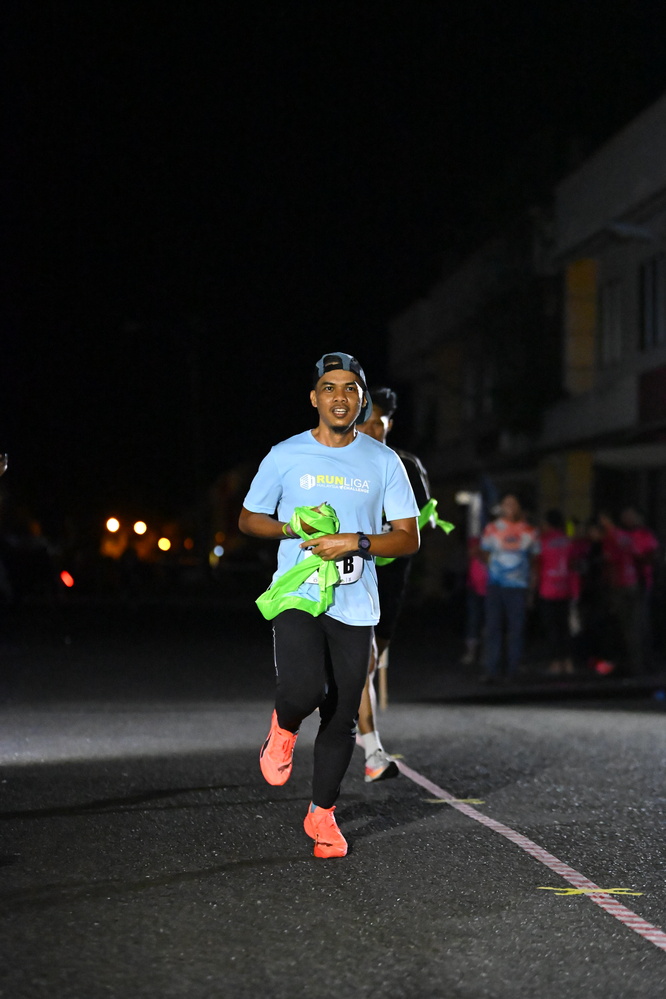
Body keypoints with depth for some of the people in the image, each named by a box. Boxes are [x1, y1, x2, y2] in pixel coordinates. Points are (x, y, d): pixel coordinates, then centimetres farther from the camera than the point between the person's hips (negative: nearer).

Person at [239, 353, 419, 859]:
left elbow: (409, 537, 5)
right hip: (297, 596, -2)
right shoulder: (285, 456, 2)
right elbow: (249, 519, 11)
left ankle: (322, 813, 23)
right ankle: (285, 726, 11)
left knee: (342, 718, 5)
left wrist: (356, 543, -12)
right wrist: (295, 527, -8)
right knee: (305, 690, -25)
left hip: (354, 604, 2)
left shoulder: (383, 461, 5)